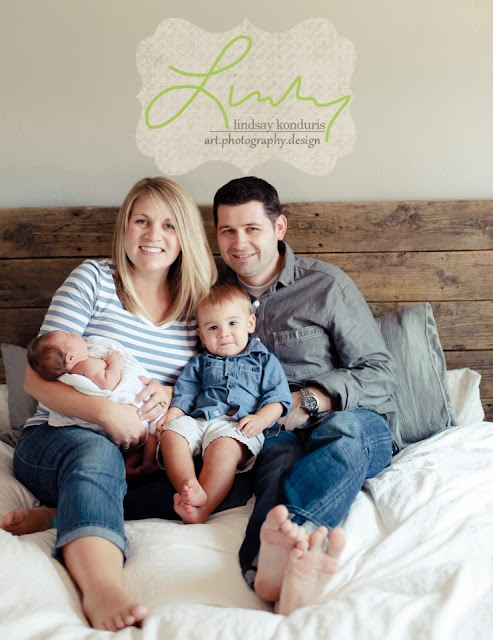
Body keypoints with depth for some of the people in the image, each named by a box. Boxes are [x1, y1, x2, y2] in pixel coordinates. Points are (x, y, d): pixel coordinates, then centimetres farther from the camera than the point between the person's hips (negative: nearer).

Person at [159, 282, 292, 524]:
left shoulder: (265, 361, 20)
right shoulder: (200, 362, 29)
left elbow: (277, 399, 9)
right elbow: (184, 394, 20)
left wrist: (261, 419, -10)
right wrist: (172, 415, -1)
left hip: (238, 426, -4)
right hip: (197, 420, 4)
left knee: (224, 446, -38)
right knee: (171, 433, -29)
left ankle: (202, 510, -49)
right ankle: (188, 488, -47)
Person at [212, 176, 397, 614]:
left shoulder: (327, 285, 3)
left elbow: (379, 374, 1)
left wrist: (308, 401, -13)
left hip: (357, 429, -1)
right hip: (270, 433, 1)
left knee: (343, 427, -37)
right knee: (278, 448, -35)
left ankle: (274, 548, -62)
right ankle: (283, 566, -64)